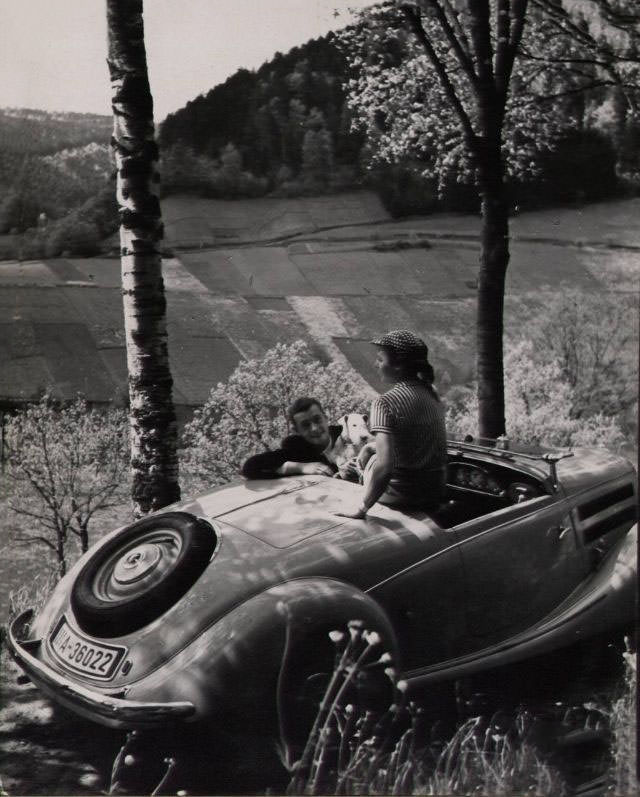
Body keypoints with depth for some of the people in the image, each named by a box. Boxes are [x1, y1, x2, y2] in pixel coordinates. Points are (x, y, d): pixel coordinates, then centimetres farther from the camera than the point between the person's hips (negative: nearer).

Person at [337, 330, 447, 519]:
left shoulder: (385, 403, -20)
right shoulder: (432, 393, 3)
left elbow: (384, 466, -29)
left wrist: (361, 510, -22)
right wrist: (369, 447, 19)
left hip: (401, 497, -6)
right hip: (436, 494, 6)